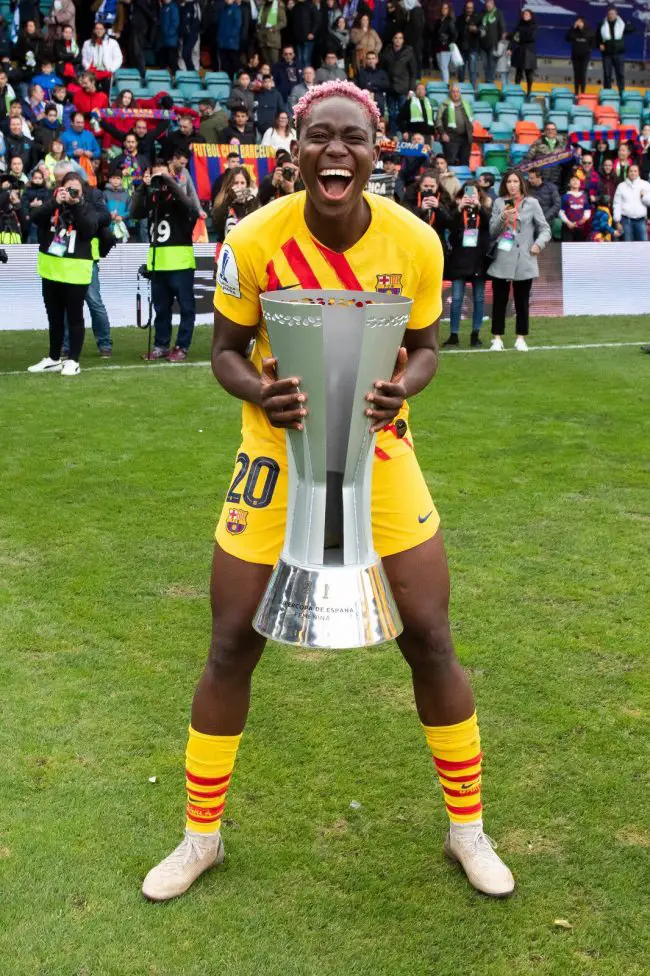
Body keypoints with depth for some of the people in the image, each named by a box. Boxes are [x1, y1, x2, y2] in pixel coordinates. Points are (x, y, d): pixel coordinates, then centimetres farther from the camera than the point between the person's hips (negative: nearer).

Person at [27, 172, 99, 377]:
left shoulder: (87, 209, 1)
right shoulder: (52, 205, 7)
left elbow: (90, 230, -16)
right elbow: (35, 218, -11)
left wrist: (76, 206, -20)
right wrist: (55, 203, -21)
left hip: (75, 272, -4)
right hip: (51, 270, 4)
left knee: (74, 318, 2)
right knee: (54, 318, 14)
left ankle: (73, 361, 9)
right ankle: (54, 359, 24)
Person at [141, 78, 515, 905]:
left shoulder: (414, 241, -13)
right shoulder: (254, 240, -17)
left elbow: (424, 345, 2)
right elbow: (225, 350, -5)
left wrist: (401, 386, -21)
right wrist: (259, 391, -27)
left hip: (378, 453, 1)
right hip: (279, 451, -1)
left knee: (430, 640, 2)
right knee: (231, 647, 3)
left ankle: (467, 828, 27)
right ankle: (200, 836, 26)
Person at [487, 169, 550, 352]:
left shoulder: (532, 203, 3)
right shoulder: (498, 203, 7)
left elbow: (545, 229, 5)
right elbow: (492, 231, 3)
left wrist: (539, 243, -12)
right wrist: (503, 217, -13)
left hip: (524, 260, -1)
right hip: (501, 260, 1)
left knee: (522, 301, 6)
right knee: (499, 300, 3)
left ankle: (520, 338, 14)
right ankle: (497, 338, 10)